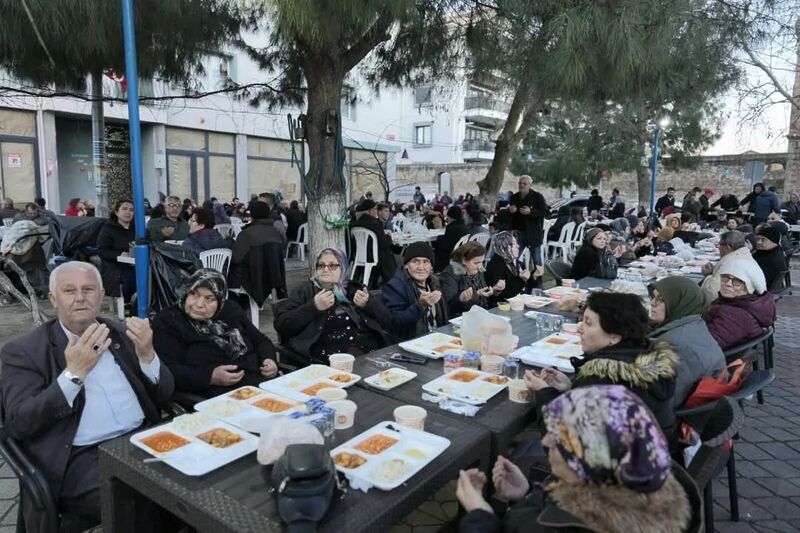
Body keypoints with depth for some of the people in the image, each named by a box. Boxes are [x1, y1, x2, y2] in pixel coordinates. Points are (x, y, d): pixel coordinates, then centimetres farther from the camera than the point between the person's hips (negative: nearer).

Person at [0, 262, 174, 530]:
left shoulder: (121, 332, 12)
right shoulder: (23, 351, 1)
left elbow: (163, 396, 9)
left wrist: (147, 354, -10)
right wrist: (74, 373, -20)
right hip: (80, 459, -4)